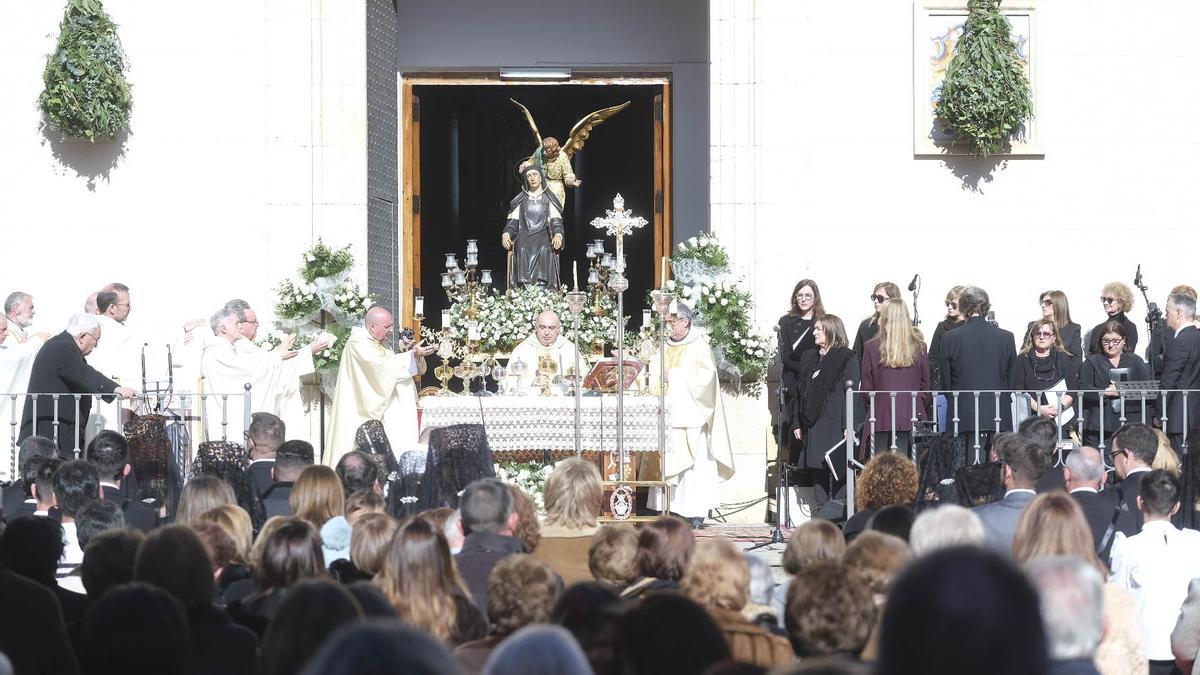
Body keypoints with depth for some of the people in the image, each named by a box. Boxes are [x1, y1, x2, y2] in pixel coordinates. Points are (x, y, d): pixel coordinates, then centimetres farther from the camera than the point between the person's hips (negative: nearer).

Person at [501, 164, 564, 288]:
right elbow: (512, 222, 13)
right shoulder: (520, 200, 18)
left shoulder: (548, 199, 14)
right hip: (524, 242, 1)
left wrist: (558, 235, -17)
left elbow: (556, 222, 5)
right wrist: (506, 234, -10)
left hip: (543, 241, -1)